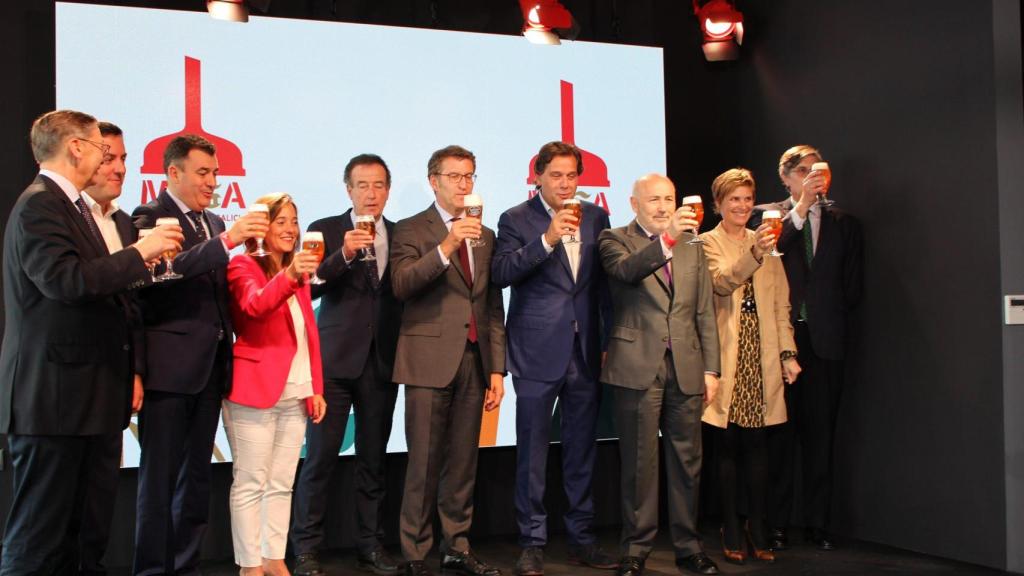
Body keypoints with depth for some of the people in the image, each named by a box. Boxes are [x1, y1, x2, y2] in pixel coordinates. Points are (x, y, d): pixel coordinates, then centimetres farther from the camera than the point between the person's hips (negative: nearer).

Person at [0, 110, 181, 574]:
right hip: (51, 397, -10)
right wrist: (139, 253, -18)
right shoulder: (38, 205, -12)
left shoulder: (71, 205, 18)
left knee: (70, 534, 14)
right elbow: (65, 280, -26)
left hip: (83, 396, 10)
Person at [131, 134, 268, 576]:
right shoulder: (150, 218, -7)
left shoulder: (214, 223, 16)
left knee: (196, 476, 14)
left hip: (209, 368, 8)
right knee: (159, 477, 0)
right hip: (169, 368, -7)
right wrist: (225, 241, -31)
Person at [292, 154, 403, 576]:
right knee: (320, 457, -1)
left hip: (382, 361, 3)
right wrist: (344, 254, -24)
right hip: (335, 359, -3)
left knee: (373, 458, 10)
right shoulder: (326, 230, 1)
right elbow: (309, 288, -10)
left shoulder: (401, 235, 9)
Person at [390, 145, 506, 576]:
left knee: (463, 461, 9)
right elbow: (401, 286, -15)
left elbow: (494, 308, 15)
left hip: (474, 361, 5)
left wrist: (497, 368, 9)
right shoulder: (411, 230, 2)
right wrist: (446, 246, -24)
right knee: (424, 463, -2)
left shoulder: (485, 236, 16)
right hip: (430, 360, -5)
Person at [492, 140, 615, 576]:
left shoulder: (596, 217, 9)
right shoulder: (517, 220, -2)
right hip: (538, 353, -4)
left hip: (585, 352, 4)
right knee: (532, 453, 3)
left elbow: (606, 279, 12)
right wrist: (547, 239, -24)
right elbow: (500, 274, -15)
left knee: (581, 450, 11)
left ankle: (582, 539, 23)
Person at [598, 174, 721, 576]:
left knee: (687, 461, 9)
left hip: (686, 369, 4)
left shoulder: (692, 246, 15)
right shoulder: (615, 240, 2)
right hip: (638, 367, -4)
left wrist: (711, 368, 8)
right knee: (639, 463, 2)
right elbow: (627, 270, -22)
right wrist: (667, 238, -33)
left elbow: (705, 313, 13)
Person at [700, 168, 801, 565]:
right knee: (728, 447, 2)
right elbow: (723, 282, -20)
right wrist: (754, 254, -36)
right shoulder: (707, 243, 0)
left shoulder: (765, 242, 13)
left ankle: (758, 531, 13)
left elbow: (781, 304, 11)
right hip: (727, 355, -3)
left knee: (757, 446, 5)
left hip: (761, 355, 3)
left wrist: (788, 353, 5)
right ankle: (732, 533, 11)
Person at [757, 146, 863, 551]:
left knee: (820, 433, 5)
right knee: (780, 431, 0)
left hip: (825, 339, 2)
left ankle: (817, 523, 13)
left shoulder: (843, 224, 13)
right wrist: (801, 206, -15)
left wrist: (830, 316, 5)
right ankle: (777, 523, 8)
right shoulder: (769, 215, 7)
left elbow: (853, 287, 14)